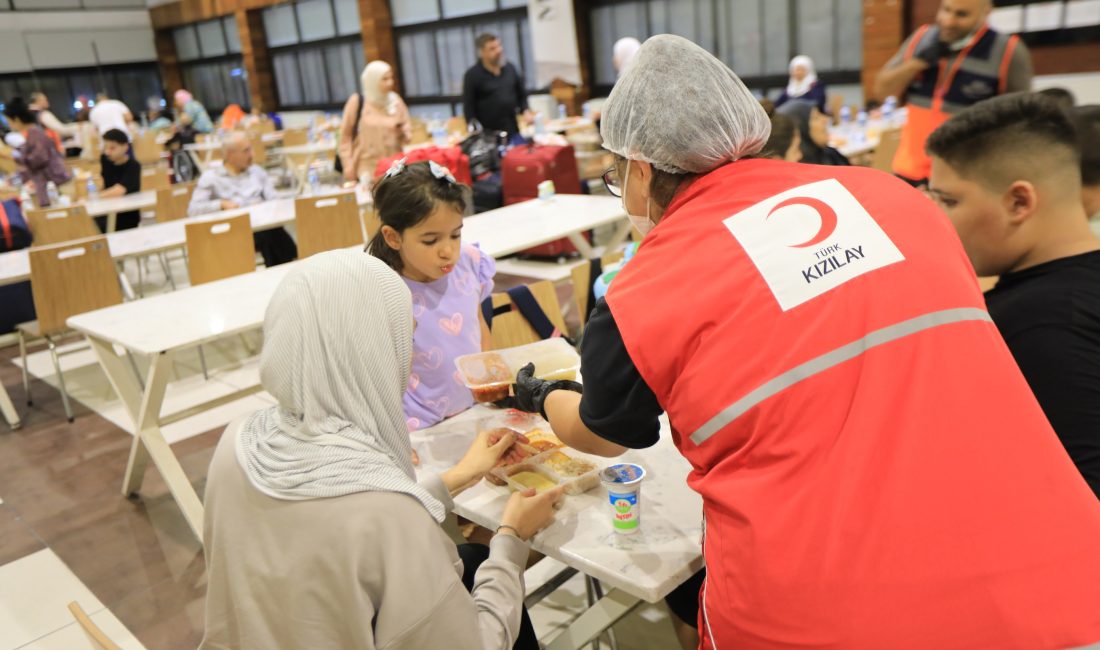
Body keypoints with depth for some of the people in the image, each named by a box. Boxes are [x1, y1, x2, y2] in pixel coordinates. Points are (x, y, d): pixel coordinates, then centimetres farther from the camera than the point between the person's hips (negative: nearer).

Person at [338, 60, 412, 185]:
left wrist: (402, 132, -10)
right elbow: (346, 135, 2)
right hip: (367, 168, -2)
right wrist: (348, 164, -2)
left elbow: (408, 132, 13)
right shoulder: (357, 101, -1)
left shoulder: (395, 101, 7)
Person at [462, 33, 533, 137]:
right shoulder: (472, 75, -3)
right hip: (488, 134, -5)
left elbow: (521, 94, 20)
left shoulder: (510, 68, 10)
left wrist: (526, 111, 3)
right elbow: (468, 106, -4)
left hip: (513, 131, 5)